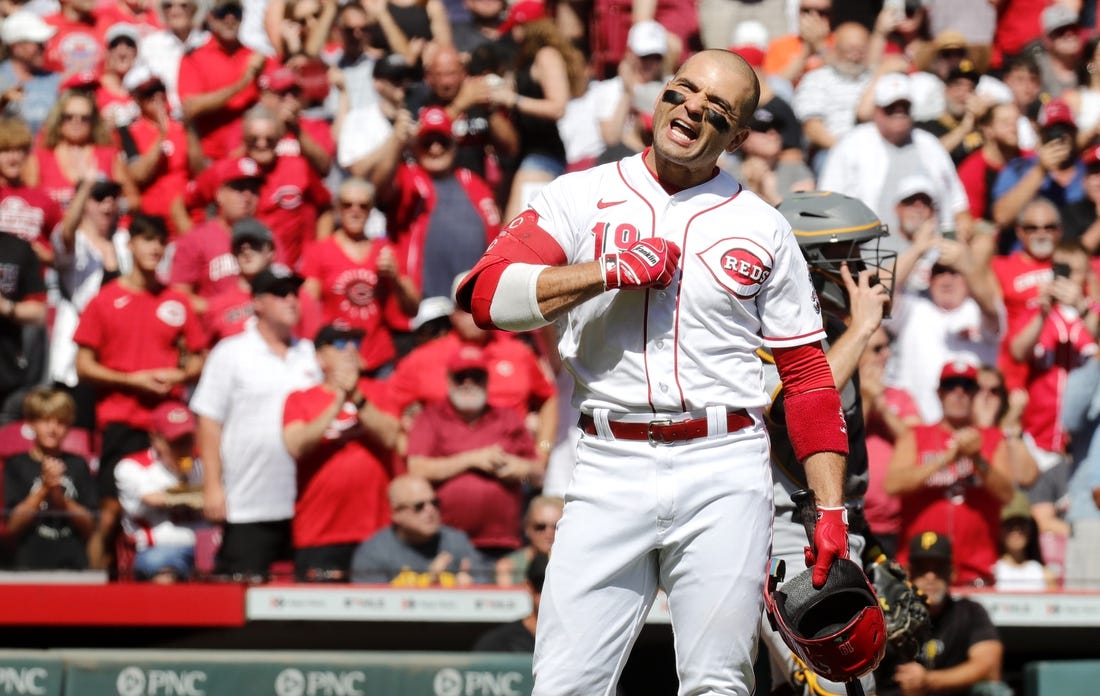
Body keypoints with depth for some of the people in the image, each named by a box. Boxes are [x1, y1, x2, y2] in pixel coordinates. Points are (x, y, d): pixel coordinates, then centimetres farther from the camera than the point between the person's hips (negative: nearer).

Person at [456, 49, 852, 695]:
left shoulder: (764, 229, 10)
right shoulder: (581, 197, 8)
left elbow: (809, 376, 9)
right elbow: (486, 295, -5)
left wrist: (832, 510, 1)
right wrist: (609, 270, -13)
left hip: (724, 474, 0)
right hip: (610, 470, 0)